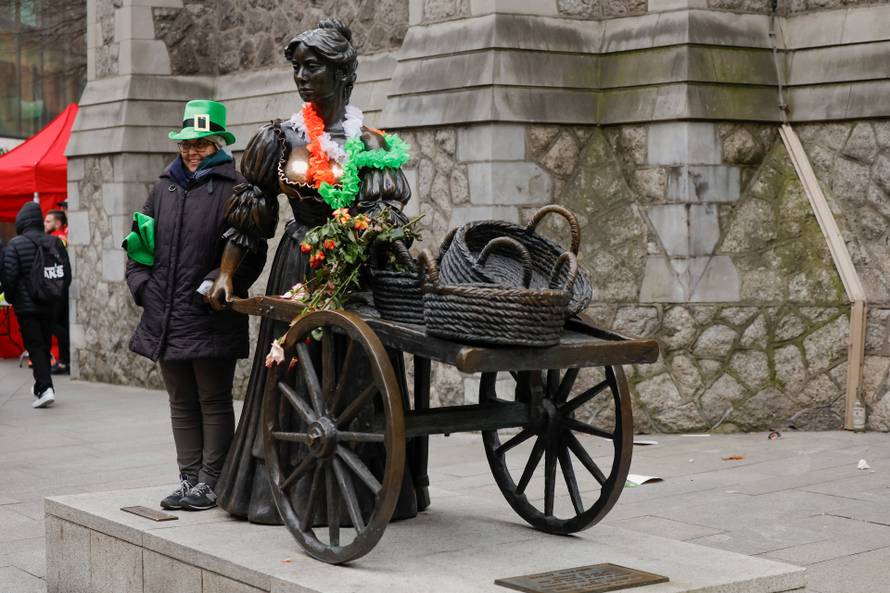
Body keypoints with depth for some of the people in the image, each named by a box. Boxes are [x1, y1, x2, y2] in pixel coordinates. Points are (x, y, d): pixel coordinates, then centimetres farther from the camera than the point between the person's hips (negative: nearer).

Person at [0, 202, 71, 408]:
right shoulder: (56, 243, 5)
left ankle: (45, 388, -17)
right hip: (50, 306, 5)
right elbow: (67, 275, 7)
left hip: (27, 306, -5)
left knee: (34, 346, -5)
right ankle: (42, 386, 24)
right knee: (45, 345, 15)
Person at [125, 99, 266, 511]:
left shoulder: (233, 189, -6)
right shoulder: (164, 188, 13)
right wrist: (141, 286, 7)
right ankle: (189, 478, 20)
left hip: (211, 320, -6)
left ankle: (210, 482, 10)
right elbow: (139, 243, 20)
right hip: (166, 318, 6)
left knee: (213, 402, 3)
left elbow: (251, 254, -10)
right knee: (182, 404, 12)